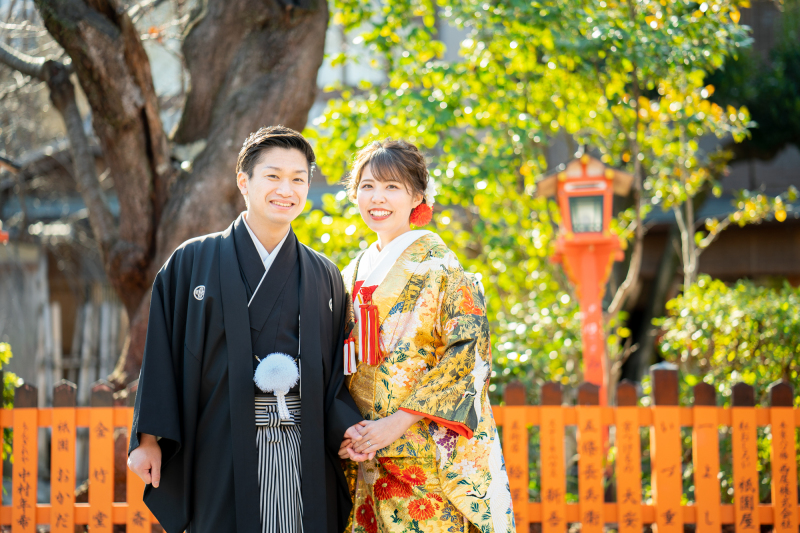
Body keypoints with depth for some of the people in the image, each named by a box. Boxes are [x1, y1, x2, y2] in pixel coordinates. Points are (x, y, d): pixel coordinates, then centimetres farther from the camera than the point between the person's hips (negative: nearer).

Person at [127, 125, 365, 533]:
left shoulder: (324, 277, 11)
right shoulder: (192, 263, 3)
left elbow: (336, 373, 10)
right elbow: (161, 354, 2)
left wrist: (348, 428, -7)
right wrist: (149, 438, -4)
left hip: (304, 454, 2)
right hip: (221, 452, -2)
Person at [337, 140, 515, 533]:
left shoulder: (438, 265, -5)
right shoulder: (352, 275, 14)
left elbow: (468, 352, -12)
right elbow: (344, 367, 15)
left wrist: (399, 421, -17)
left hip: (428, 453, -5)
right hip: (365, 455, 5)